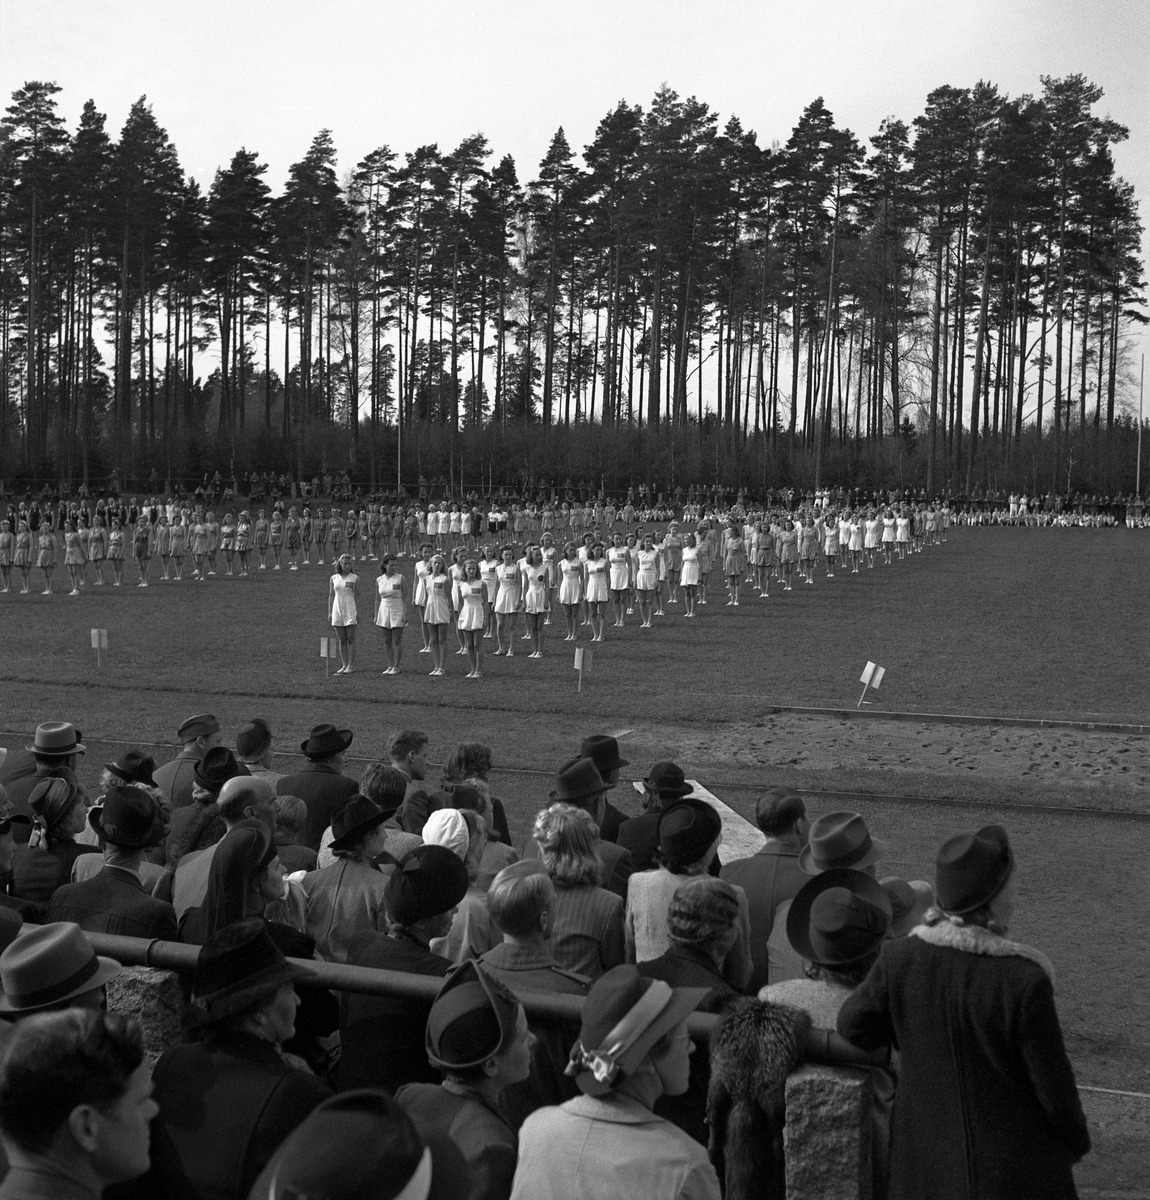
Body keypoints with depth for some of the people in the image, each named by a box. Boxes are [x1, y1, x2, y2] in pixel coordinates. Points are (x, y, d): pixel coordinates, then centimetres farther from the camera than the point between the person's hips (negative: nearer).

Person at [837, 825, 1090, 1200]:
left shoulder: (902, 958, -19)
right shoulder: (1025, 982, -28)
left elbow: (853, 1024, -7)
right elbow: (1053, 1085, -17)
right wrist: (1075, 1141, 3)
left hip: (927, 1153, 3)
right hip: (1014, 1163, -3)